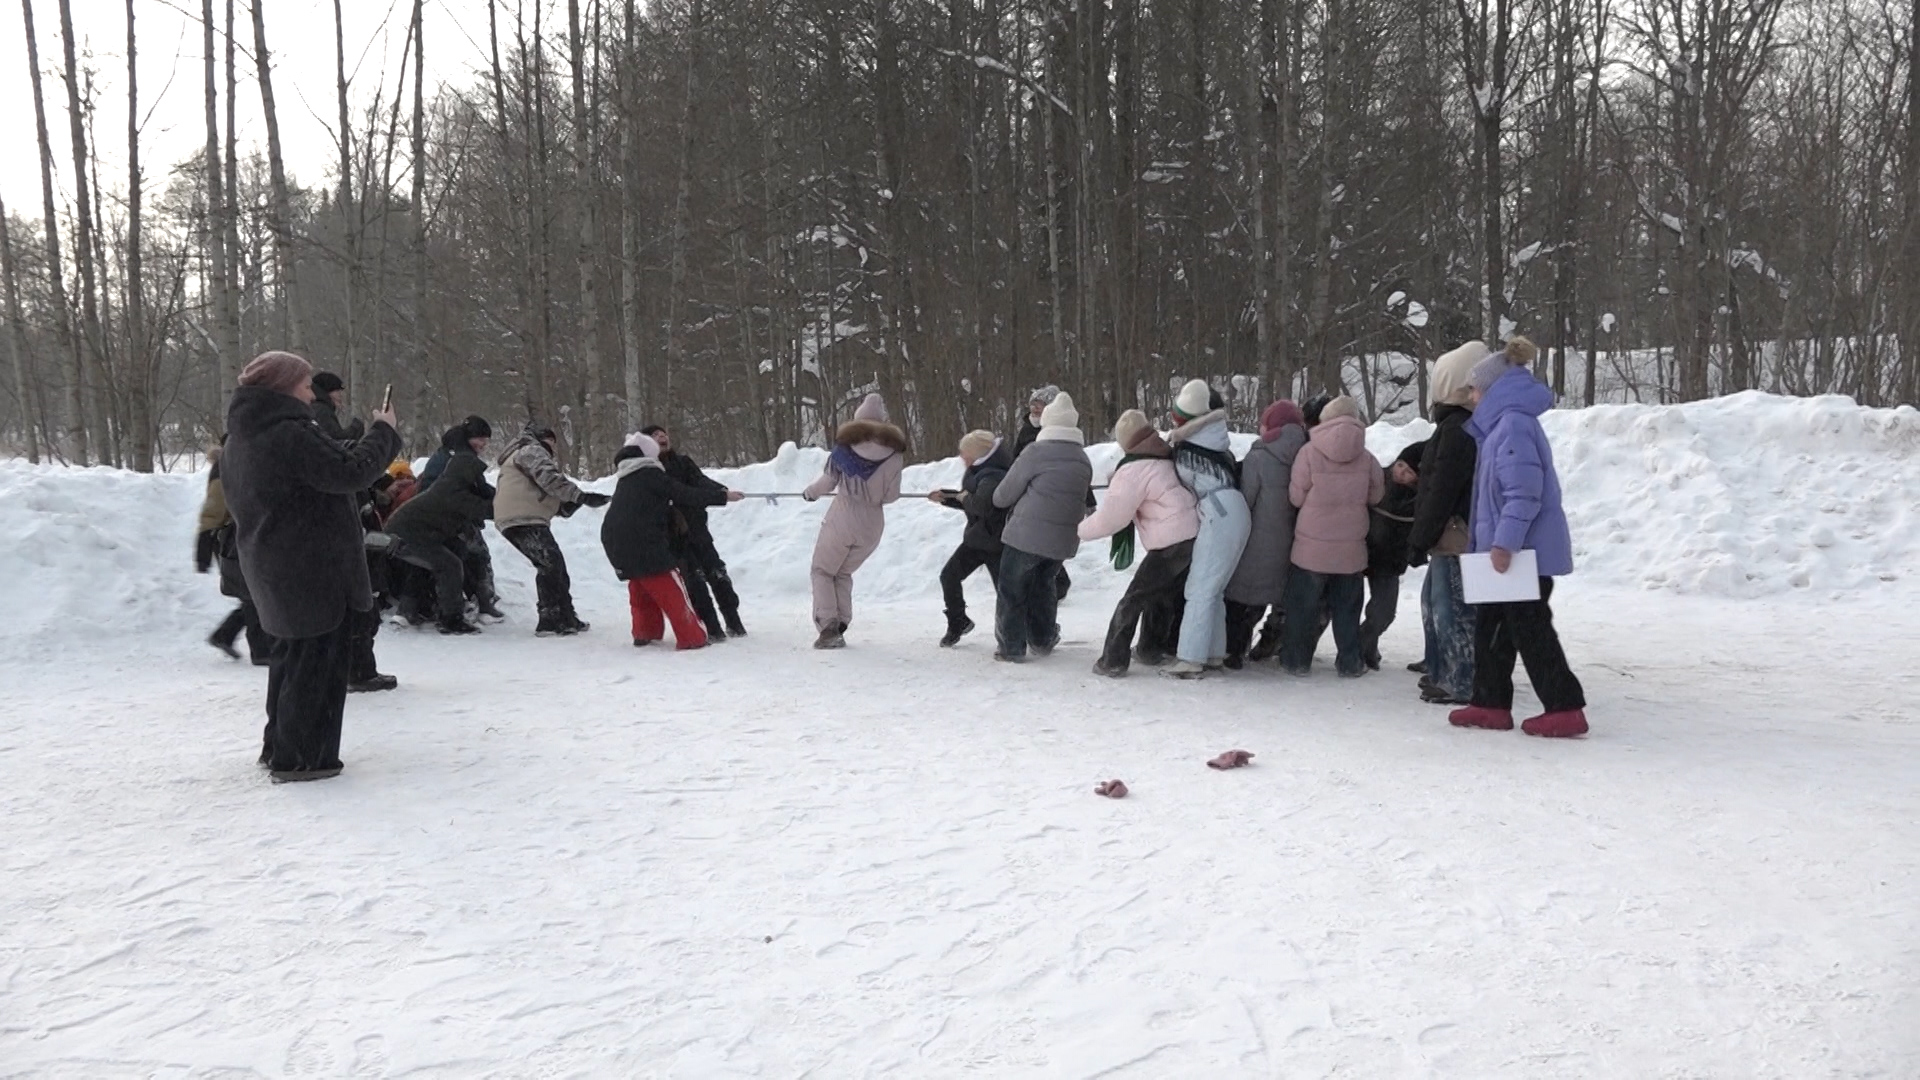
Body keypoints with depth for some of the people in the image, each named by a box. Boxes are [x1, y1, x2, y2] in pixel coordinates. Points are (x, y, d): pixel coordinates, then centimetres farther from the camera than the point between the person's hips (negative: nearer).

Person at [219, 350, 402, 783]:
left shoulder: (242, 437, 11)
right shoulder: (289, 434, -21)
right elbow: (350, 472, -23)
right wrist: (383, 432, -11)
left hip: (272, 567, 10)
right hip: (312, 569, -10)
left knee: (292, 656, 21)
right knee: (317, 659, -1)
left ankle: (280, 748, 29)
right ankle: (300, 758, 3)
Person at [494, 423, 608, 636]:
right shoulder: (531, 450, 3)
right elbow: (550, 479, -16)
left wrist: (573, 502, 11)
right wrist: (582, 496, -19)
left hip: (518, 520, 11)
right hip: (523, 520, -11)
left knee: (552, 566, 12)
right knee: (551, 564, -15)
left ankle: (564, 618, 16)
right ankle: (551, 621, -19)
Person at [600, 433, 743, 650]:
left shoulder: (625, 480, 19)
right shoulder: (651, 475, -6)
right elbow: (686, 494, -9)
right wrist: (722, 496, -3)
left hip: (613, 539, 8)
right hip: (642, 543, -8)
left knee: (641, 587, 24)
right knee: (670, 589, -4)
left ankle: (645, 633, 30)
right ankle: (692, 638, -5)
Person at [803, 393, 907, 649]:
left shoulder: (845, 445, -7)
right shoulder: (894, 452, -4)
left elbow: (828, 481, 1)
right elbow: (890, 496, -2)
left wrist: (810, 492, 22)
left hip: (841, 520, -2)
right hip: (872, 525, 2)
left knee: (822, 571, 12)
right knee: (844, 573, 20)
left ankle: (828, 626, -5)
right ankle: (840, 628, 10)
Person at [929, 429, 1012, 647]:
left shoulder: (993, 476, -25)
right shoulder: (979, 472, 7)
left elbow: (982, 505, -38)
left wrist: (966, 498, -18)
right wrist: (945, 498, 11)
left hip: (995, 542, -10)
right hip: (976, 538, 10)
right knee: (949, 576, 8)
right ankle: (957, 623, 24)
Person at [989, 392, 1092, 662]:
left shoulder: (1037, 452, -11)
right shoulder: (1083, 460, 8)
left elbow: (1004, 494, -5)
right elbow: (1082, 497, 15)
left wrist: (999, 499, 18)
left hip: (1026, 534, -6)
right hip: (1064, 539, 6)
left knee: (1011, 589, 7)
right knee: (1044, 586, 24)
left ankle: (1010, 646, 8)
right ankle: (1042, 639, 32)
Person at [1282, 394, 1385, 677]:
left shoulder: (1309, 452, -12)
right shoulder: (1366, 458, -4)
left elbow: (1296, 496, -7)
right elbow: (1376, 495, 7)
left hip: (1312, 546, -2)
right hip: (1351, 548, 2)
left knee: (1303, 605, 10)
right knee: (1347, 606, 14)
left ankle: (1296, 659, 16)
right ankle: (1350, 662, 17)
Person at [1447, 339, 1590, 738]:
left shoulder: (1513, 425, -17)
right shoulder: (1503, 424, 15)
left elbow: (1524, 492, -24)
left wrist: (1504, 542, -24)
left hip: (1523, 553, -10)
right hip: (1512, 551, 10)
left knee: (1530, 630, -4)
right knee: (1490, 627, 14)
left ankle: (1565, 709, 2)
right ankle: (1491, 704, 20)